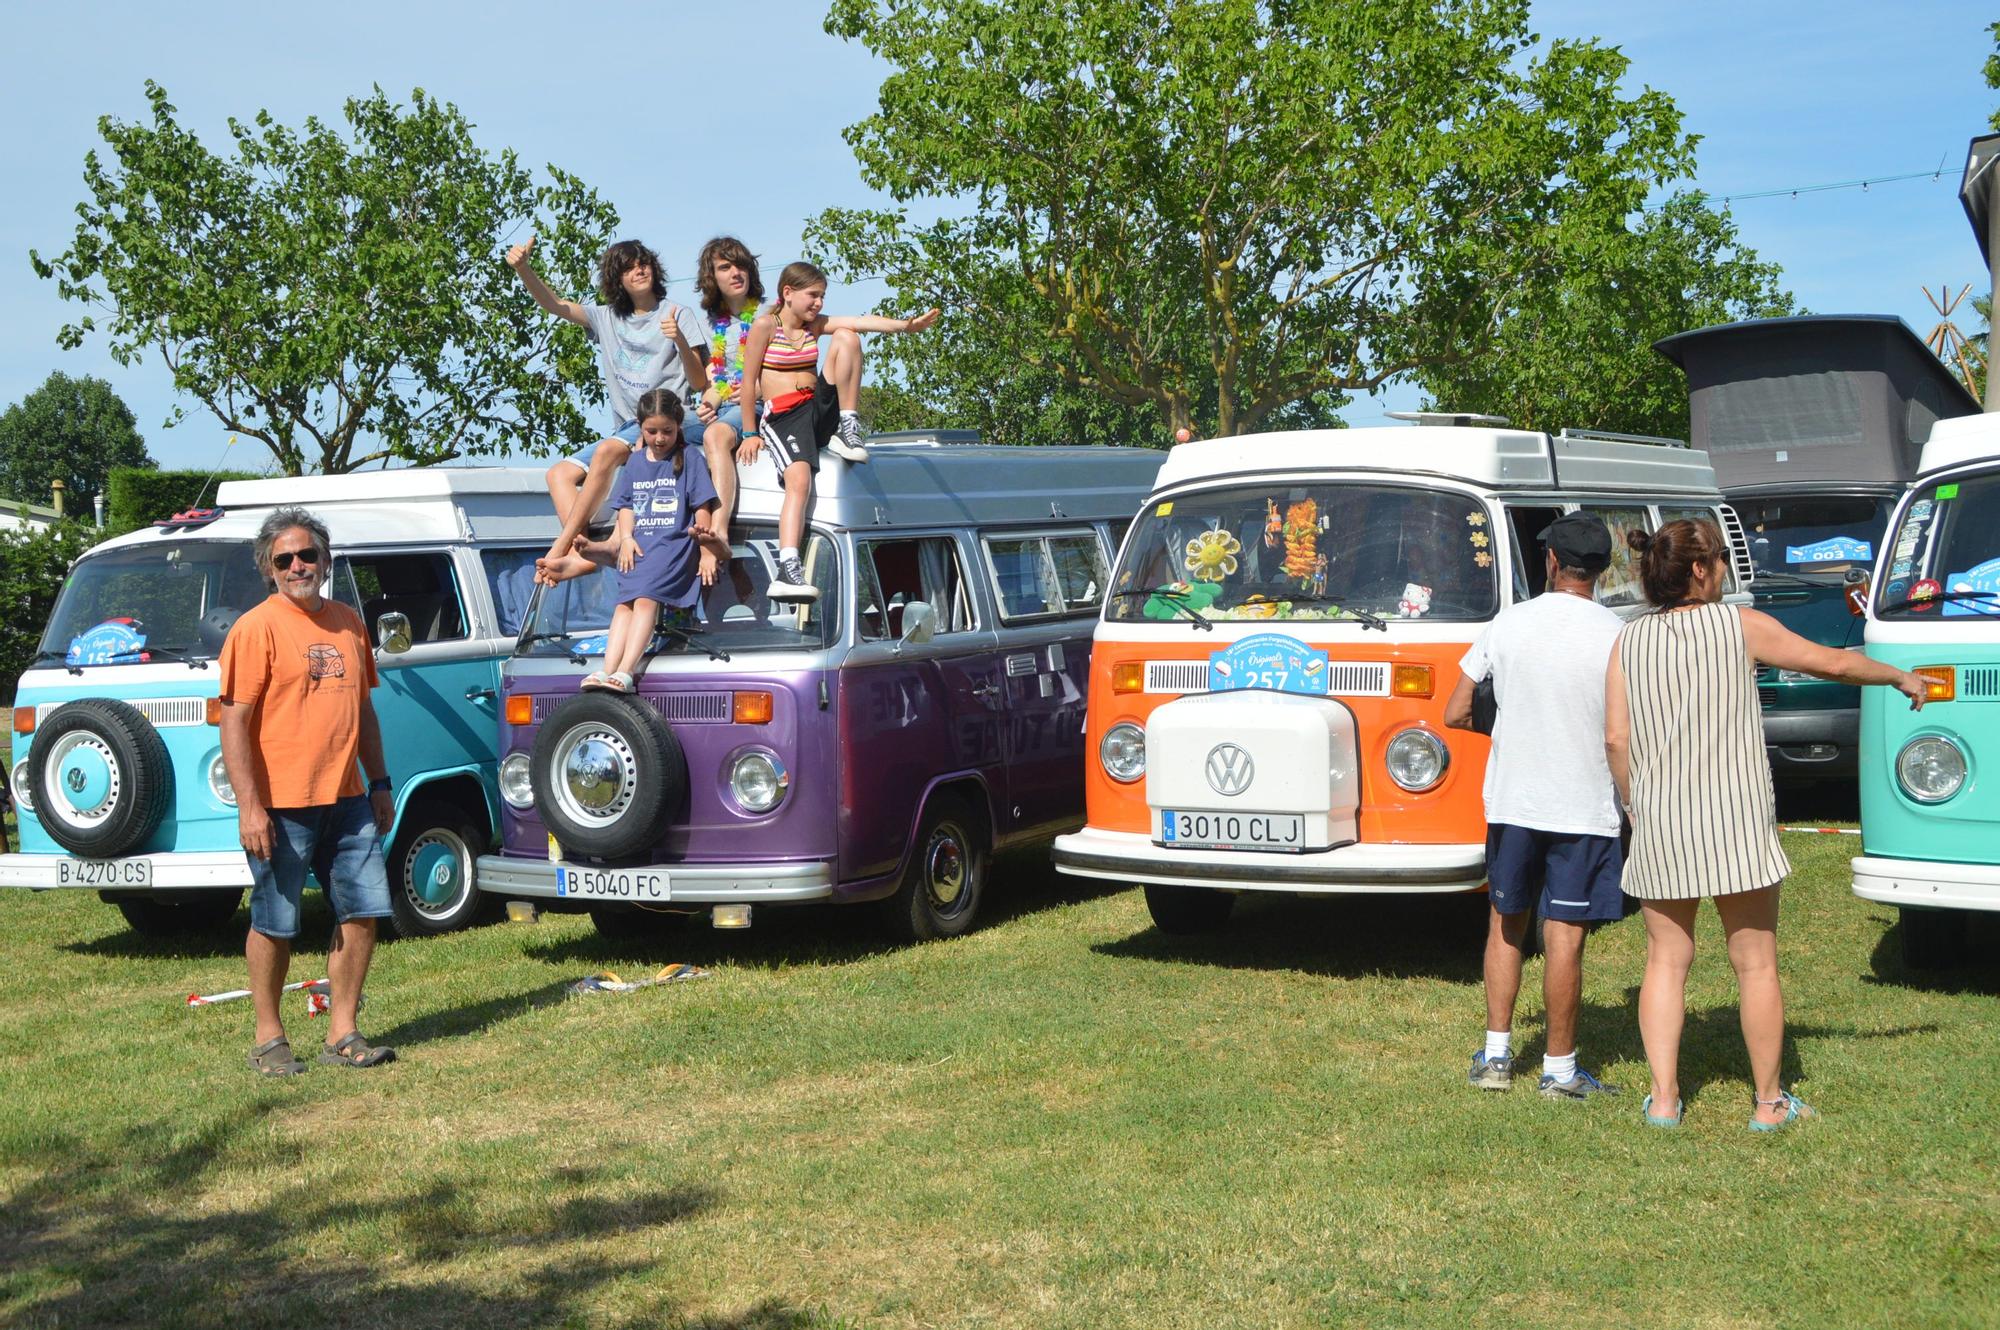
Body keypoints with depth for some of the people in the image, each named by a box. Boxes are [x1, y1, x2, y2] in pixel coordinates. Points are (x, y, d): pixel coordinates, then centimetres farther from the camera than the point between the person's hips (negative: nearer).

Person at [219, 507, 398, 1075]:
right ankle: (268, 1039, 16)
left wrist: (379, 783, 17)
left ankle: (342, 1034, 17)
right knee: (274, 925, 2)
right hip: (281, 806, -6)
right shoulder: (257, 627, -7)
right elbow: (234, 722, -12)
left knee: (362, 913, 6)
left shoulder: (348, 623, 12)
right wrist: (250, 807, -18)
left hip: (345, 800, 6)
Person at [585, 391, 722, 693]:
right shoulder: (635, 462, 20)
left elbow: (702, 509, 0)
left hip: (675, 543, -5)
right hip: (638, 547, 5)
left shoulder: (689, 459, 5)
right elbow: (626, 506, 20)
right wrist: (626, 538, 1)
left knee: (646, 598, -24)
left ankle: (625, 671, -34)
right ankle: (607, 670, -25)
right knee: (625, 602, -14)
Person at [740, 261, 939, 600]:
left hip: (819, 410, 5)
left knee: (846, 338, -11)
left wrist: (906, 325, -20)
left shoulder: (816, 325, 12)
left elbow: (860, 323, -4)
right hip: (783, 417, -5)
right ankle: (787, 571, -42)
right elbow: (749, 380, -3)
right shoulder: (765, 326, -3)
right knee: (799, 480, -32)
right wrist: (750, 434, -4)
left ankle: (848, 429, -10)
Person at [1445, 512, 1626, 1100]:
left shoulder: (1508, 623, -1)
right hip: (1584, 808, -3)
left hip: (1511, 802, 3)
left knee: (1505, 924, 18)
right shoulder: (1616, 636, -10)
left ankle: (1495, 1054, 20)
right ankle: (1560, 1070, 9)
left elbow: (1455, 715, 2)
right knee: (1565, 937, 2)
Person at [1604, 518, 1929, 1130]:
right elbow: (1833, 663, 4)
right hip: (1735, 820, -3)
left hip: (1659, 824, 3)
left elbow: (1616, 739, -1)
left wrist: (1634, 806, 12)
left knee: (1666, 959, 11)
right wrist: (1900, 677, 21)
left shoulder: (1629, 642, 3)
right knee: (1756, 963, 7)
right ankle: (1768, 1102, 14)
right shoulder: (1742, 625, -4)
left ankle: (1664, 1098, 7)